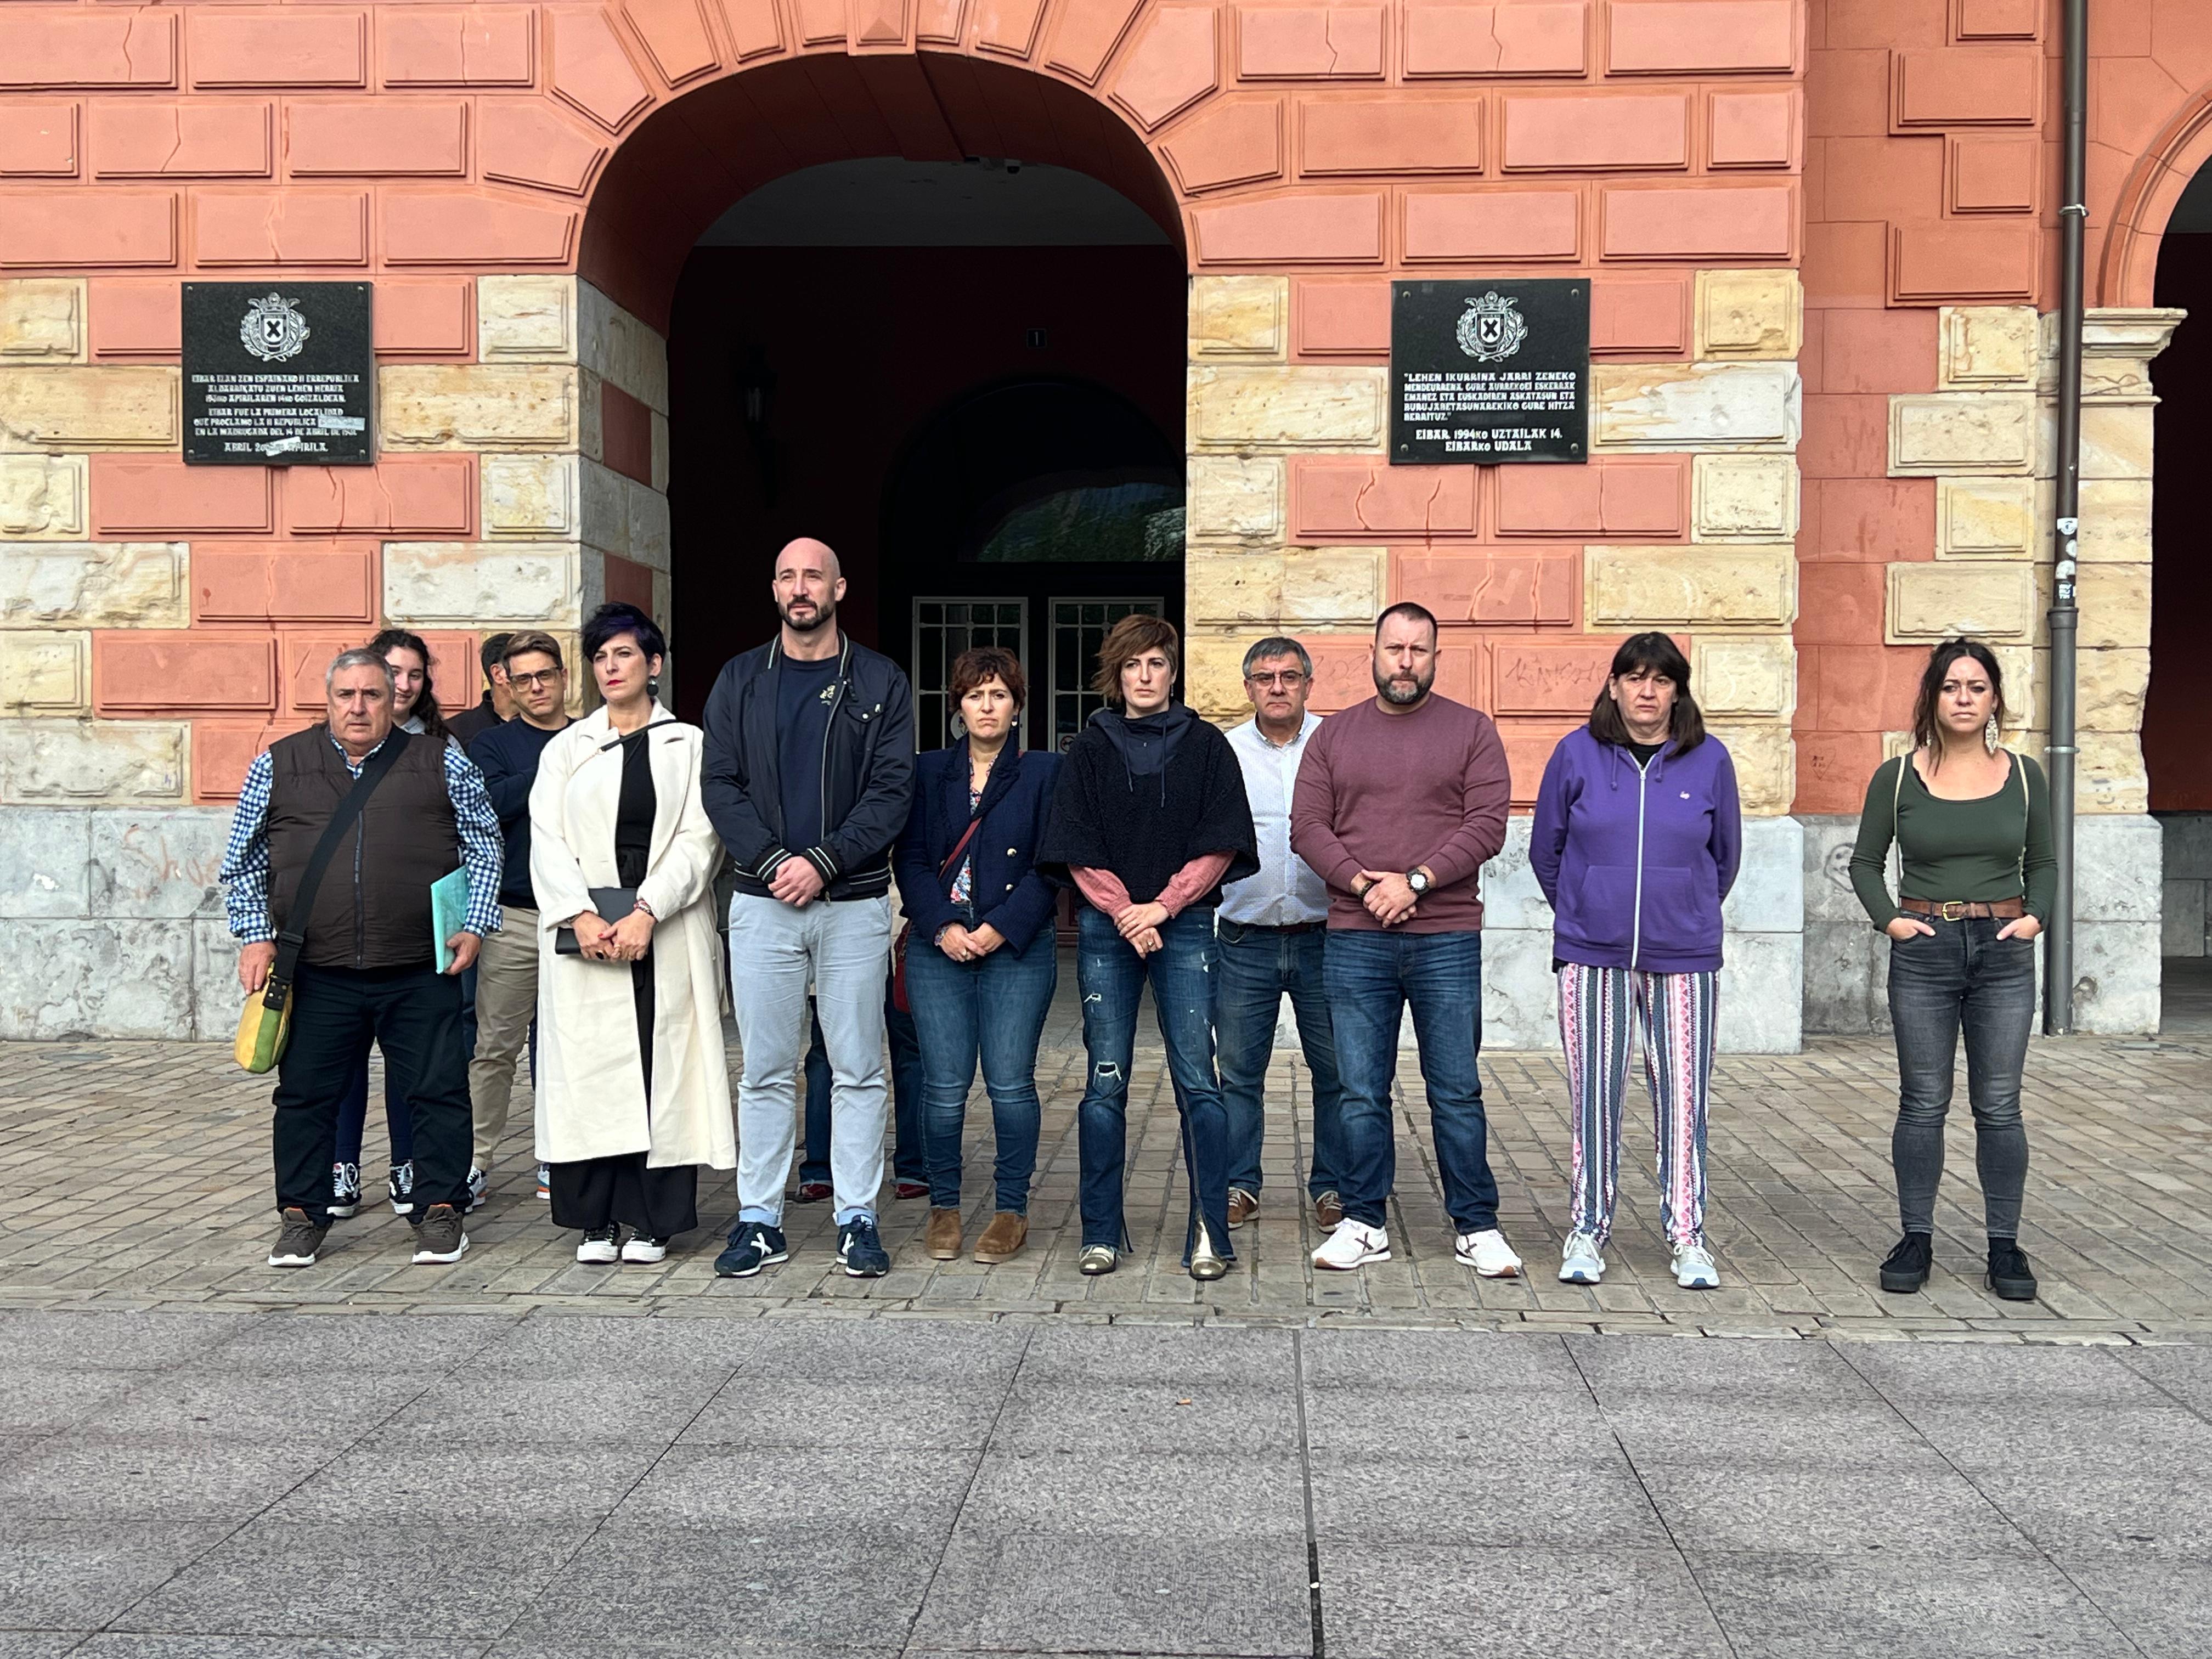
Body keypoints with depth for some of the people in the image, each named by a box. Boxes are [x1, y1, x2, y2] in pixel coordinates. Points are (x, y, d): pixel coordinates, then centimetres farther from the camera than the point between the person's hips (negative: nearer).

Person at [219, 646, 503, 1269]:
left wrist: (474, 924, -1)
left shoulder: (443, 766, 7)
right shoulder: (278, 766, 9)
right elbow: (244, 864, 13)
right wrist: (255, 936, 3)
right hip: (316, 976, 1)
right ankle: (302, 1216, 21)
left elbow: (484, 847, 9)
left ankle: (440, 1210, 15)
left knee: (437, 1093, 2)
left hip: (421, 972, -1)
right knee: (306, 1096, 7)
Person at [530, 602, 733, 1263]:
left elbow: (699, 839, -2)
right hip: (584, 933, 1)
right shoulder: (566, 748, 14)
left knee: (663, 1070, -2)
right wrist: (581, 915, -12)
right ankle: (595, 1222, 6)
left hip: (666, 935, -1)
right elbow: (546, 839, 4)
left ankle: (652, 1220, 4)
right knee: (588, 1071, -1)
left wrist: (646, 912, -14)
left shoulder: (689, 745, 8)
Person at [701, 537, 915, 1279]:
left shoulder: (880, 682, 5)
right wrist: (772, 862, -12)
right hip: (762, 903, 1)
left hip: (854, 903, -1)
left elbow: (892, 791, -2)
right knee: (765, 1071, 5)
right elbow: (721, 785, 3)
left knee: (858, 1070, 3)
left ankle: (858, 1219, 11)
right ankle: (759, 1219, 13)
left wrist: (823, 862, -14)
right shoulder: (741, 680, 9)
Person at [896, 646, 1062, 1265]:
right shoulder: (929, 772, 12)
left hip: (1018, 949, -1)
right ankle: (943, 1205, 14)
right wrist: (943, 927, -8)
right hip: (938, 946, 2)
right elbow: (910, 859, 6)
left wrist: (1001, 929, -10)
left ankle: (1011, 1209, 10)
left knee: (1010, 1083, -3)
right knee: (944, 1086, -1)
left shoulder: (1044, 772, 6)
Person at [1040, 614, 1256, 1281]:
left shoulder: (1206, 746, 7)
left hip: (1185, 925, -1)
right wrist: (1124, 911, -9)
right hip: (1106, 928, 1)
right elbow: (1076, 849, 4)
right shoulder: (1090, 750, 10)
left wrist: (1161, 906, -9)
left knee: (1197, 1079, -5)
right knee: (1105, 1082, 2)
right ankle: (1101, 1233, 10)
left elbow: (1220, 845, 1)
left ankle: (1209, 1232, 0)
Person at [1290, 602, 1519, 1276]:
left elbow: (1488, 823, -5)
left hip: (1448, 940, -1)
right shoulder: (1334, 735, 11)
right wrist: (1363, 883, -11)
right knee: (1361, 1094, 5)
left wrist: (1414, 881, -14)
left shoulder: (1471, 730, 5)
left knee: (1457, 1091, 3)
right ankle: (1364, 1224, 16)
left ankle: (1476, 1226, 14)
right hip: (1354, 941, 2)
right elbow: (1308, 827, 4)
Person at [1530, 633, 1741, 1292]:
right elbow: (1546, 849, 11)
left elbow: (1725, 856, 15)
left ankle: (1688, 1237, 14)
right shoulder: (1578, 754, 0)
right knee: (1595, 1097, 3)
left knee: (1683, 1097, 2)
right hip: (1593, 957, 0)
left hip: (1684, 959, 1)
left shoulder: (1710, 760, 2)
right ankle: (1587, 1232, 16)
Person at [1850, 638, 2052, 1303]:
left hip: (2004, 953, 1)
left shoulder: (2023, 775, 4)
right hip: (1924, 951, -1)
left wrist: (2035, 916, -2)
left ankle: (2005, 1246, 13)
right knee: (1923, 1103, 5)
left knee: (1998, 1105, 5)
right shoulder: (1897, 777, -1)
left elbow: (2043, 862, 14)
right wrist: (1890, 919, -7)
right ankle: (1916, 1240, 14)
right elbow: (1865, 862, 7)